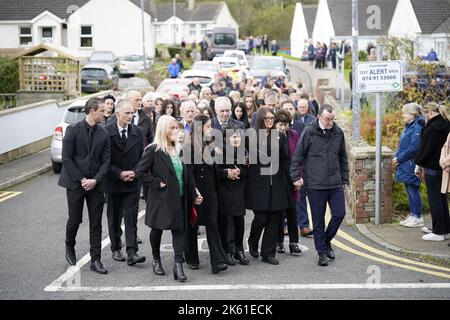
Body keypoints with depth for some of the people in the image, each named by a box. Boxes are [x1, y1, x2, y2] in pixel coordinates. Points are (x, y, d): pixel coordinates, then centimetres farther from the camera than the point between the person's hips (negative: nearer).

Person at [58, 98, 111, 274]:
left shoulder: (103, 134, 5)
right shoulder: (73, 130, -6)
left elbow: (106, 160, 4)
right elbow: (66, 158, -8)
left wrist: (95, 180, -10)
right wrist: (81, 179, -11)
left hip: (95, 185, 3)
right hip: (75, 183, -3)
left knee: (96, 224, 2)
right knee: (75, 220, 6)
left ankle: (95, 260, 7)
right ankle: (69, 248, 34)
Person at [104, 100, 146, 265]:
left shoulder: (137, 131, 3)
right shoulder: (106, 132, -7)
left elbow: (142, 156, 7)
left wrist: (134, 172, -9)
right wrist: (119, 173, -15)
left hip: (132, 182, 1)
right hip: (113, 182, -1)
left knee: (131, 217, -5)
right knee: (114, 218, 11)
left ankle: (132, 253, -8)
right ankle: (116, 249, 24)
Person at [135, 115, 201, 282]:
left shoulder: (180, 150, 9)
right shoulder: (153, 151, -9)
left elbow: (187, 175, 11)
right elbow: (140, 171, -11)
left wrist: (193, 195, 7)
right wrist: (157, 183, -13)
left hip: (180, 198, 4)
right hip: (161, 198, -4)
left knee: (179, 229, -3)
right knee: (157, 229, 11)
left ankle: (178, 265, -4)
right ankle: (156, 260, 30)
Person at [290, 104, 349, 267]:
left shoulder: (338, 133, 6)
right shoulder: (309, 132, -6)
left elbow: (343, 158, 15)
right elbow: (298, 156, -3)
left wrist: (344, 179, 13)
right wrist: (296, 176, -10)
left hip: (335, 184, 3)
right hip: (315, 185, -3)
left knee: (339, 213, 2)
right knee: (318, 220, 4)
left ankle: (326, 241, 27)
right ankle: (322, 252, 17)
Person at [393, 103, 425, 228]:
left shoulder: (417, 128, -16)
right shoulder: (408, 127, 14)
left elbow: (414, 148, -22)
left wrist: (399, 158, -17)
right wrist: (396, 156, 3)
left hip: (411, 166, -9)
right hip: (404, 165, 9)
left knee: (413, 191, -3)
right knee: (409, 190, 14)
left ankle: (417, 217, 4)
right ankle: (412, 215, 22)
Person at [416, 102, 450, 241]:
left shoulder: (432, 128, -20)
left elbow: (426, 148, -16)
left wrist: (419, 164, -2)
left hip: (433, 168, -9)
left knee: (434, 199, -2)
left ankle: (438, 232, 2)